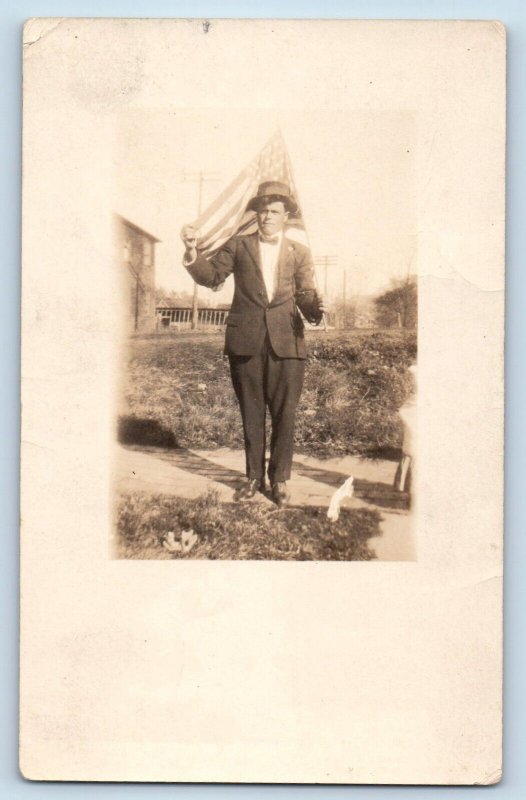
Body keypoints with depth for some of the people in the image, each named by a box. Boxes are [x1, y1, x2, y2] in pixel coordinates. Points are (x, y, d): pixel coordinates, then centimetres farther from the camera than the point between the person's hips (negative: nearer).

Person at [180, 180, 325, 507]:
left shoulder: (300, 253, 11)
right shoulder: (238, 246, 11)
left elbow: (306, 294, 5)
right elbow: (211, 276, 7)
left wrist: (315, 307, -18)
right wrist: (193, 252, -10)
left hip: (286, 342, 0)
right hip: (246, 342, 1)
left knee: (284, 413, 0)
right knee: (251, 413, 8)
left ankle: (280, 479, 14)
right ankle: (254, 477, 20)